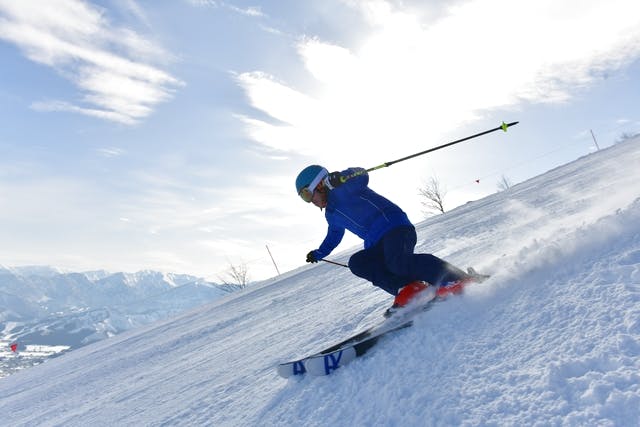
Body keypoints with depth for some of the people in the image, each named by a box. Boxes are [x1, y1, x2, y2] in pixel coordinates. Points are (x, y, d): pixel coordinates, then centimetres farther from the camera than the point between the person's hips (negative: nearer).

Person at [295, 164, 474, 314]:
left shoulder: (341, 187, -1)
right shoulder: (331, 214, 27)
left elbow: (361, 176, -23)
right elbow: (334, 236, 45)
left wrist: (339, 179, -43)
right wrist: (319, 254, 55)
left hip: (394, 226, -9)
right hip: (377, 245, 9)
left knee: (398, 261, -33)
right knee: (357, 263, -15)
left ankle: (460, 279, -27)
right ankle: (407, 288, -26)